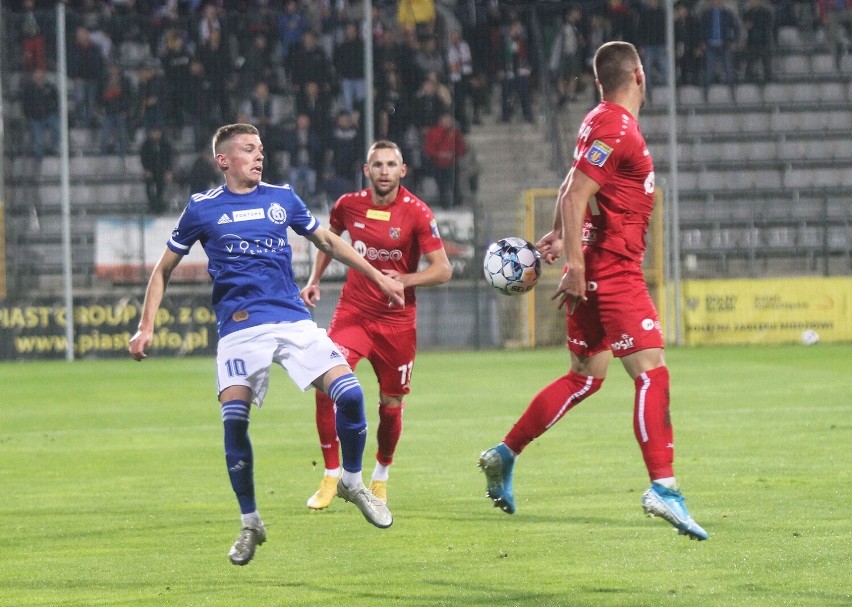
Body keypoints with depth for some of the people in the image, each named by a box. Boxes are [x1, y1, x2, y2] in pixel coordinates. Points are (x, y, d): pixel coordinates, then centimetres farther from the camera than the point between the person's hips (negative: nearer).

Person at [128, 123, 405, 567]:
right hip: (239, 327, -2)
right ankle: (250, 525, 2)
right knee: (233, 421, -16)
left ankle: (352, 482, 13)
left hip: (293, 320, 2)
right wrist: (146, 327, 5)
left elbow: (326, 241, 26)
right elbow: (164, 269, 13)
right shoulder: (202, 208, 5)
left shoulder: (282, 199, 12)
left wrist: (377, 277, 25)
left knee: (349, 394, -14)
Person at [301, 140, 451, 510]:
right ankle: (331, 476, -5)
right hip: (353, 312, 1)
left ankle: (381, 477, 33)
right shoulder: (349, 205, -2)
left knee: (391, 405, 6)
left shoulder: (417, 213, -10)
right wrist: (314, 280, 12)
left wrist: (405, 279, -27)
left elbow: (442, 270, -12)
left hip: (397, 320, -1)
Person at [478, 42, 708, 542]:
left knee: (587, 377, 17)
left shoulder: (606, 122, 16)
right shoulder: (615, 128, -15)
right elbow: (574, 197, -21)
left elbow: (573, 191, 24)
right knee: (652, 371, -15)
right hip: (613, 270, -10)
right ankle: (664, 488, -23)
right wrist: (575, 263, -23)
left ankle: (504, 456, 23)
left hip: (597, 272, 10)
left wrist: (561, 237, 21)